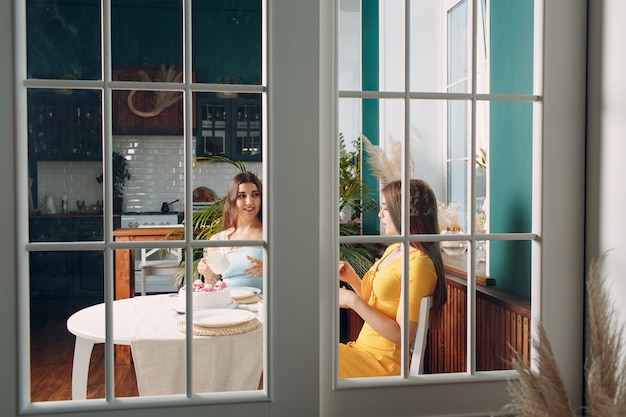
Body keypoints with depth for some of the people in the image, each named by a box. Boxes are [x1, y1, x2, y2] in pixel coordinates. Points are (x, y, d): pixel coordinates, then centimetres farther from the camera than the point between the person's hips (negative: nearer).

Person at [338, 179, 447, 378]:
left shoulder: (418, 263, -17)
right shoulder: (392, 250, 11)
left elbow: (402, 335, -20)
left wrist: (354, 301, -17)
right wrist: (353, 279, 5)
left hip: (382, 363, -9)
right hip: (364, 350, 9)